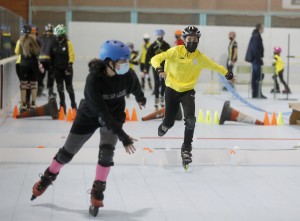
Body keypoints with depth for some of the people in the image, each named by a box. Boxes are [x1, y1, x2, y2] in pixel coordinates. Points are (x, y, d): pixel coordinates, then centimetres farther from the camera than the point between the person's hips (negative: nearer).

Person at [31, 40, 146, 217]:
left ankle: (97, 192, 3)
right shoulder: (94, 79, -35)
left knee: (106, 152, -16)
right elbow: (102, 111, -35)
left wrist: (141, 100, 24)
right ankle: (47, 179, 34)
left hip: (115, 115, 2)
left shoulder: (128, 75, -24)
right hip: (89, 116, -2)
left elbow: (136, 89, 2)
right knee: (67, 152, 8)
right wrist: (123, 136, -37)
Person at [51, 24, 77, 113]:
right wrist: (52, 66, 9)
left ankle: (73, 105, 16)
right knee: (60, 88, 7)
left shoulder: (68, 43, -7)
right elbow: (52, 56, 12)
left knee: (69, 87, 3)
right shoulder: (54, 44, 6)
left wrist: (70, 65, -17)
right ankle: (62, 106, 15)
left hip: (66, 69, -4)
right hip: (57, 69, 4)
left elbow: (71, 55, -11)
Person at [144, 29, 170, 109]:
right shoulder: (152, 46, -5)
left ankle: (162, 96, 24)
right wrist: (146, 68, -10)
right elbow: (148, 57, -6)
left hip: (164, 66, 1)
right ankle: (156, 98, 7)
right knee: (157, 83, -1)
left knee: (163, 82, 8)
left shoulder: (166, 46, -1)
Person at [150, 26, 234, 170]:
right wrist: (159, 69, -33)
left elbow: (214, 66, 8)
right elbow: (156, 59, -15)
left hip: (187, 91, 1)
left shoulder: (200, 57, -4)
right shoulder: (175, 51, -12)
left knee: (190, 120, -18)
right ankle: (164, 126, 44)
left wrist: (227, 73, 1)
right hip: (172, 89, -1)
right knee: (169, 122, 4)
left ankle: (186, 149, -2)